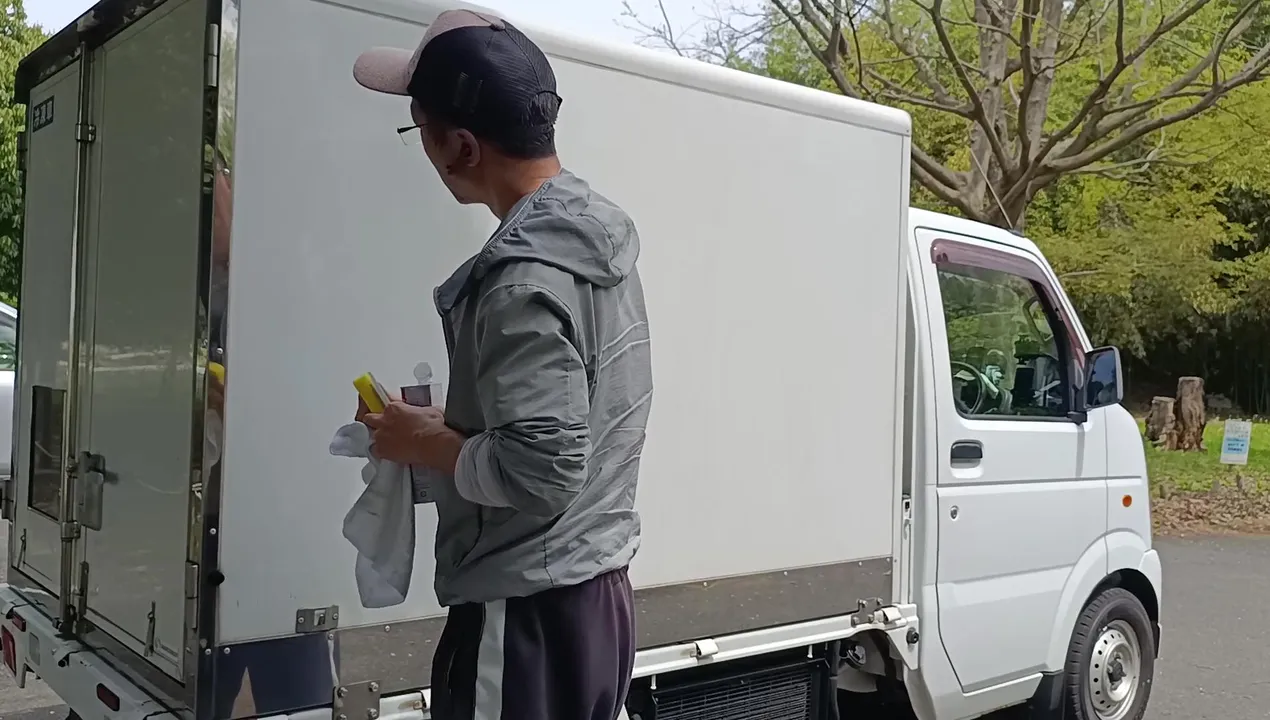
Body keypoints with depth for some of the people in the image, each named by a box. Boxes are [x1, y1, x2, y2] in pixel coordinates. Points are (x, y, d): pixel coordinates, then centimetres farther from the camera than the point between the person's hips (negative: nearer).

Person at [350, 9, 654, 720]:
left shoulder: (524, 280, -23)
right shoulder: (595, 235, 6)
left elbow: (538, 474, -26)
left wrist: (428, 443, -9)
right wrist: (449, 424, 8)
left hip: (526, 616, -9)